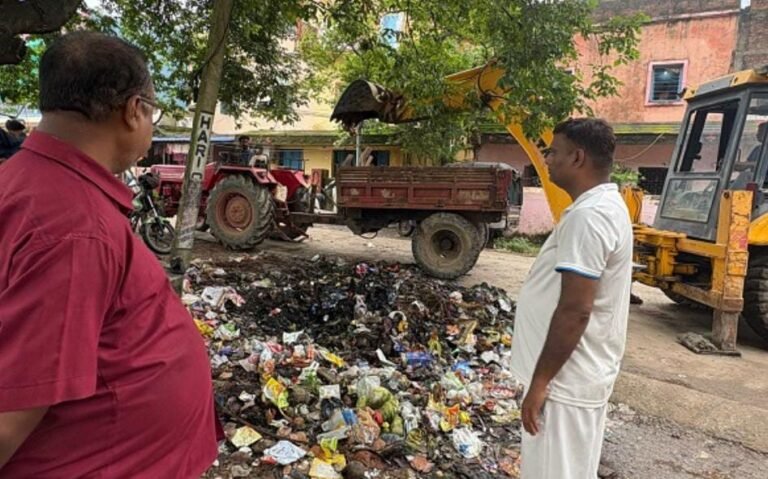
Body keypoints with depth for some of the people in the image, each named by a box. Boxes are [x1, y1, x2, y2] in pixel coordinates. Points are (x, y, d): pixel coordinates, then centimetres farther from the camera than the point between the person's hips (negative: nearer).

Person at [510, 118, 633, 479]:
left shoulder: (588, 216, -23)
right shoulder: (605, 206, 10)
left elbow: (574, 311, -26)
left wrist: (539, 383, -19)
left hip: (566, 381, -10)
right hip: (579, 374, 10)